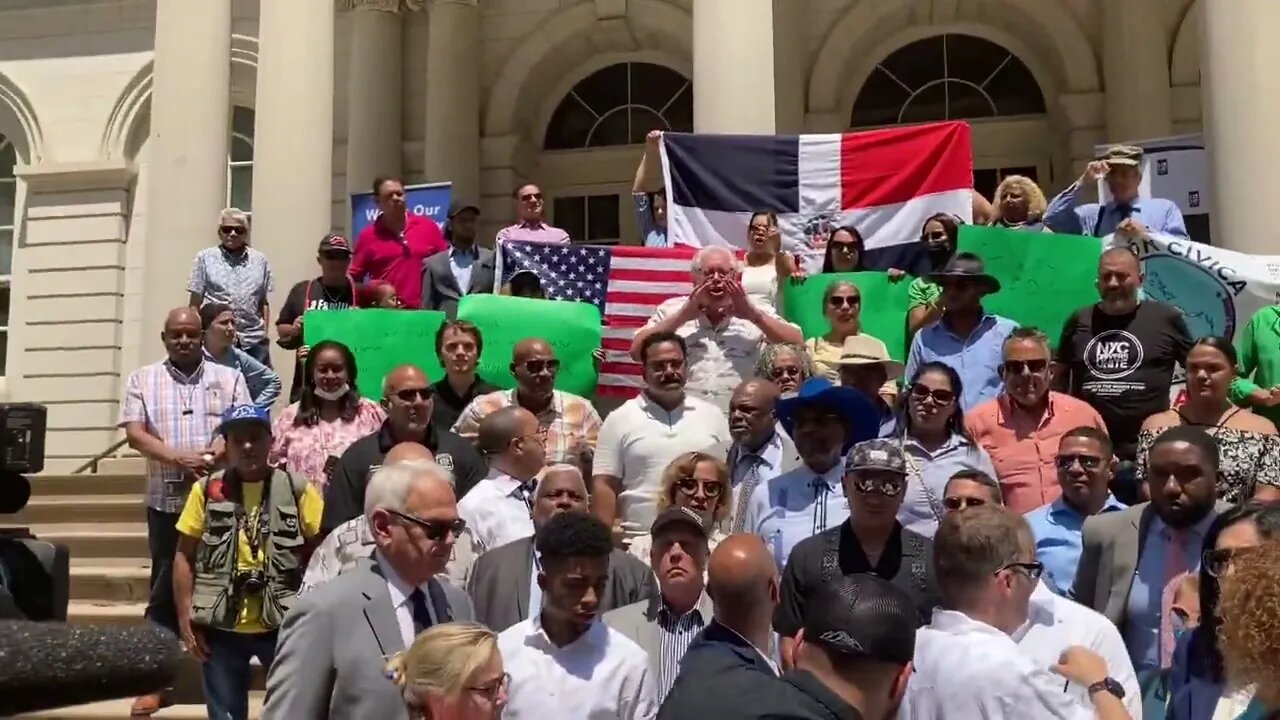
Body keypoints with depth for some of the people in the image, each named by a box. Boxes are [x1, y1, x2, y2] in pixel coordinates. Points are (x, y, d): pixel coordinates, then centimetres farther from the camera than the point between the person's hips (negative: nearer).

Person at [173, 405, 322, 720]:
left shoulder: (297, 489, -3)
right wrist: (186, 618, 0)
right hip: (221, 627, 1)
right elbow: (184, 555, 4)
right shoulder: (206, 490, 0)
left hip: (283, 624, -1)